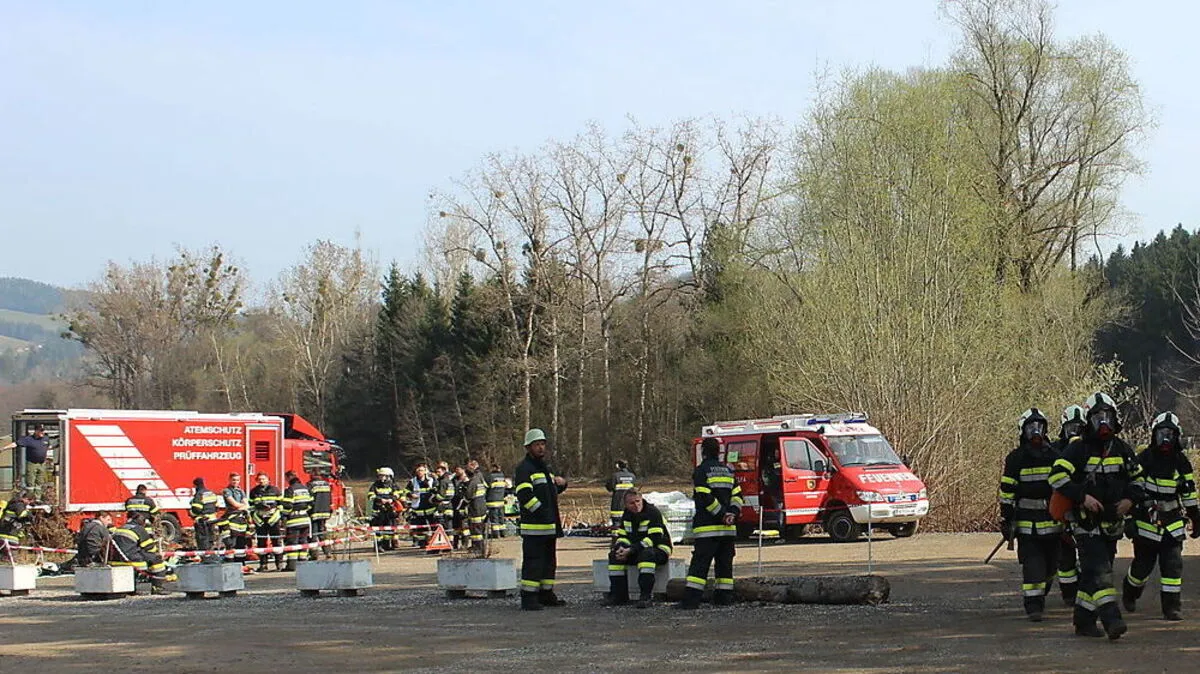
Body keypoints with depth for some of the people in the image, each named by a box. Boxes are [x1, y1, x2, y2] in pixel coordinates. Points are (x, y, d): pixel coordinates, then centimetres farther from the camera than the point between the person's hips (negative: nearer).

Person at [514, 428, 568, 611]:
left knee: (549, 560, 15)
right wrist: (541, 511, -21)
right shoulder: (524, 469, -9)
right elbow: (524, 495, -21)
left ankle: (546, 594, 24)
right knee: (533, 561, -10)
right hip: (534, 526, -10)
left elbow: (554, 491, 34)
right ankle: (528, 598, -9)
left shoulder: (546, 468, 21)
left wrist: (562, 483, 11)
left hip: (550, 526, 10)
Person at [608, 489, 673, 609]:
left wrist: (631, 550, -28)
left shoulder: (653, 513, -16)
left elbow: (655, 539, -24)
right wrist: (621, 548, -16)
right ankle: (619, 595, -12)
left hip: (659, 550, -7)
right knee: (614, 554, -13)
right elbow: (622, 536, 11)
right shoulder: (627, 515, 8)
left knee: (646, 554, -40)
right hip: (636, 551, 7)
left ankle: (646, 596, -41)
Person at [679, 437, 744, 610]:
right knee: (725, 562, 13)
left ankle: (691, 600, -13)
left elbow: (705, 498, -14)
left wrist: (722, 514, -9)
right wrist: (733, 513, -1)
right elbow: (737, 495, 10)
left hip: (708, 527, -6)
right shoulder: (728, 471, 15)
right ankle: (724, 597, 13)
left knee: (700, 563, -8)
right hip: (728, 529, 6)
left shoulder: (701, 471, -5)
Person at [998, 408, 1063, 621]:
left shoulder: (1054, 457, 9)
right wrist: (1006, 521, -4)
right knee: (1032, 564, -11)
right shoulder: (1015, 459, 0)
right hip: (1026, 522, -3)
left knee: (1050, 564, 8)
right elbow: (1006, 492, 0)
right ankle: (1033, 605, -10)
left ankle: (1039, 596, 30)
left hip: (1052, 521, 3)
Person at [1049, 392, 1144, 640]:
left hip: (1112, 523, 6)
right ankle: (1111, 619, -26)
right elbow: (1057, 476, -14)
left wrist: (1130, 499, 1)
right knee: (1099, 570, -17)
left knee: (1091, 573, 12)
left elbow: (1137, 478, 21)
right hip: (1086, 523, -6)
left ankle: (1083, 621, 20)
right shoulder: (1078, 448, -8)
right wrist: (1083, 496, -22)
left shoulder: (1122, 449, 10)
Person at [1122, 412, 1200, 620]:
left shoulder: (1181, 462, 6)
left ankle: (1171, 607, -2)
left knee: (1173, 565, -7)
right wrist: (1129, 519, -12)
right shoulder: (1143, 460, -6)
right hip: (1146, 522, -3)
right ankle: (1129, 594, 33)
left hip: (1172, 524, 3)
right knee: (1142, 565, 5)